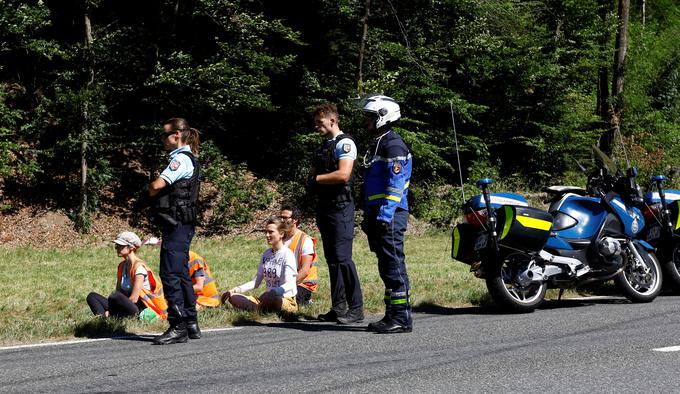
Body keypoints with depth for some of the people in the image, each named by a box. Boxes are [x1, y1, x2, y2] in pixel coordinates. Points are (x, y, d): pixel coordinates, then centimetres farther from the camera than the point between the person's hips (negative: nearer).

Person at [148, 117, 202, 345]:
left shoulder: (182, 159, -13)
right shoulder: (187, 159, 19)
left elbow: (156, 186, -20)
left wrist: (151, 188, 1)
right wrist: (156, 190, -1)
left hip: (177, 224, -11)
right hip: (181, 224, 11)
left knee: (170, 274, -11)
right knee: (181, 274, 14)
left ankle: (178, 327, -12)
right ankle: (191, 324, 20)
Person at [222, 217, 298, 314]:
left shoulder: (287, 254, -9)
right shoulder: (266, 254, 13)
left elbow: (289, 285, -20)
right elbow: (256, 282, 13)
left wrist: (273, 292, -39)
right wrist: (236, 290, 0)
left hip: (286, 302, -7)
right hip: (267, 300, 7)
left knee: (272, 296, -41)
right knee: (233, 297, -7)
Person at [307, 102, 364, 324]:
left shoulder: (344, 143, -9)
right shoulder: (324, 146, 19)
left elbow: (343, 174, -22)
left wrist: (317, 179, -11)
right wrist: (312, 184, 4)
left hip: (340, 207, -9)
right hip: (325, 206, 9)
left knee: (342, 257, -12)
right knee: (332, 259, 9)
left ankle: (356, 308, -8)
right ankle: (338, 307, 13)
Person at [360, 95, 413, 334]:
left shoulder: (394, 146, -11)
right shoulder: (378, 145, 21)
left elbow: (396, 185, -19)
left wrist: (385, 214, -26)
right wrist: (368, 216, 24)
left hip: (390, 216, -10)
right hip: (378, 215, 10)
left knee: (394, 266, -10)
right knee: (386, 267, 12)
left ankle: (401, 318, -9)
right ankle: (392, 315, 16)